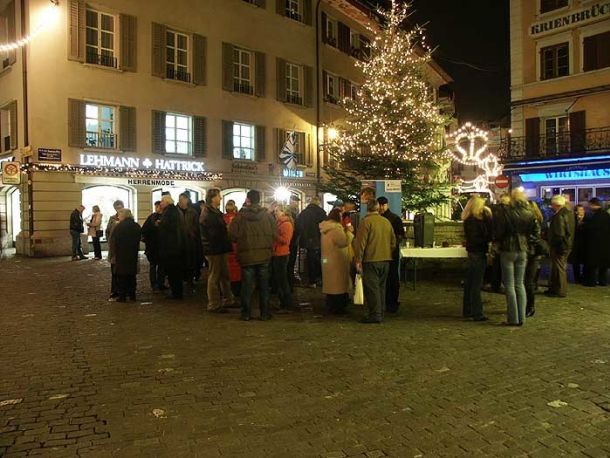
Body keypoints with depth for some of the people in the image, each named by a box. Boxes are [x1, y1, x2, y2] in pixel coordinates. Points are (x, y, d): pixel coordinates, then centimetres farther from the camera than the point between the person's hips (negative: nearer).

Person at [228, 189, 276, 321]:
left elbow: (232, 235, -7)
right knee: (264, 285, 11)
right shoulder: (267, 215, -4)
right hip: (264, 255, 2)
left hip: (247, 255, -1)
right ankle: (265, 313, 16)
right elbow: (274, 234, -3)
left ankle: (246, 313, 14)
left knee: (247, 285, 8)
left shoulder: (240, 215, -9)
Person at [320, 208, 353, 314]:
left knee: (331, 283, 16)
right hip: (337, 261, -9)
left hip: (327, 260, 10)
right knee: (338, 283, -2)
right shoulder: (335, 229, -20)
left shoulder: (326, 228, 11)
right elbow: (345, 242, -22)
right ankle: (336, 307, 3)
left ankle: (330, 306, 23)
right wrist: (349, 232, -10)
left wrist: (345, 231, 14)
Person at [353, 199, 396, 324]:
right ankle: (380, 313, 19)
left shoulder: (366, 221, -10)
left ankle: (375, 314, -4)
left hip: (371, 260, -7)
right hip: (385, 260, 7)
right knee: (381, 286, 14)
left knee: (371, 287, -3)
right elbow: (393, 242, 16)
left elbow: (360, 243, -13)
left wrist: (358, 260, -8)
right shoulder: (387, 222, 11)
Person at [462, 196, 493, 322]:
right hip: (478, 253, -9)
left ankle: (467, 310, 23)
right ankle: (477, 313, 2)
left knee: (469, 282, 14)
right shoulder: (476, 220, -18)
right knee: (476, 283, -4)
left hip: (472, 251, 9)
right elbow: (488, 236, -20)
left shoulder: (468, 219, 8)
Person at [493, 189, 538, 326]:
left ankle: (513, 318, 3)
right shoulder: (529, 213, -1)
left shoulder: (504, 211, -14)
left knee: (509, 285, 2)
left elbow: (498, 231, -13)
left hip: (508, 249, -4)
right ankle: (521, 317, 14)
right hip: (523, 250, 4)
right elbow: (534, 232, 7)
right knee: (520, 284, 12)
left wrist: (497, 241, 6)